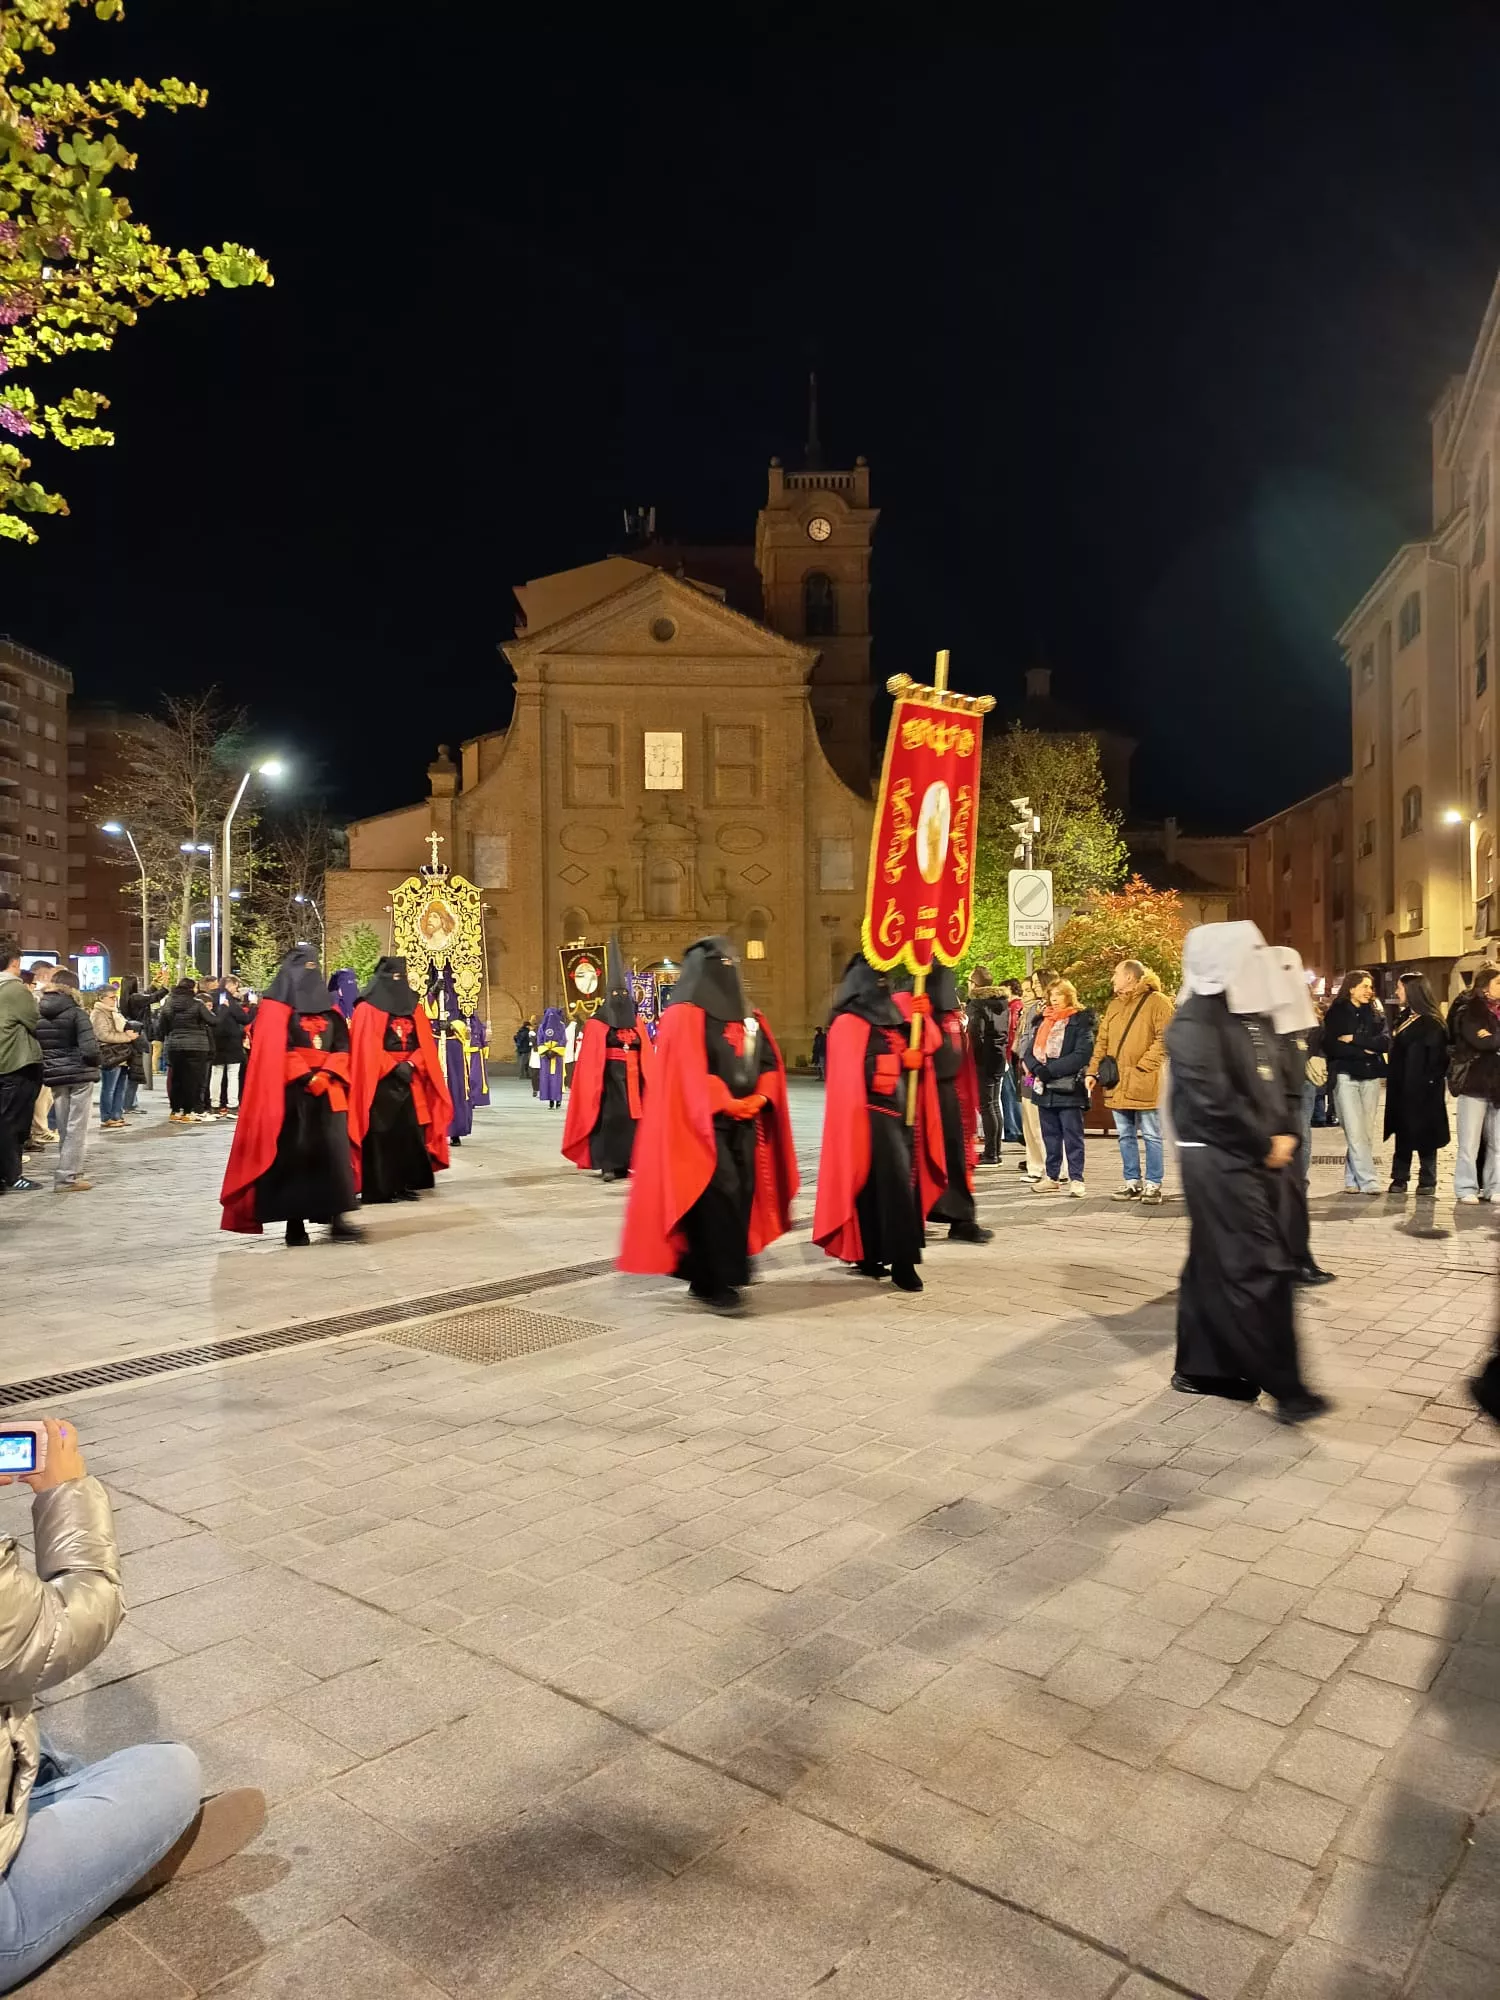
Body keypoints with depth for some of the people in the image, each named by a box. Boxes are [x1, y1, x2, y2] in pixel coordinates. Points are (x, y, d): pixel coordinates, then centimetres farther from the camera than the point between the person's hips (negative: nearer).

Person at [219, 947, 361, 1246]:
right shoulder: (278, 1005, 2)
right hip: (292, 1091, -4)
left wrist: (325, 1074, -8)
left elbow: (342, 1046, 9)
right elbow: (275, 1049, -7)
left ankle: (337, 1217, -7)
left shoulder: (328, 1005, 16)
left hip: (329, 1090, 4)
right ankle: (295, 1222, 1)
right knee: (294, 1154, -4)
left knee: (335, 1151, -6)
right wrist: (307, 1077, -14)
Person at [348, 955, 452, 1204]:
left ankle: (405, 1184, 10)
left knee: (410, 1132, 3)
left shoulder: (415, 1009, 13)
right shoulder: (368, 1010, -2)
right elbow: (366, 1048, -10)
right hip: (380, 1082, -5)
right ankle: (379, 1188, -1)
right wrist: (394, 1067, -16)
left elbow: (426, 1045, 7)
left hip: (410, 1081, 5)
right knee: (382, 1134, -5)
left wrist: (410, 1064, -10)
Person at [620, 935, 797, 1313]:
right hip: (705, 1123, -7)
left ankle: (726, 1274, 16)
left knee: (743, 1195, 5)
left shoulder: (748, 1017, 15)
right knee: (718, 1196, -13)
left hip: (744, 1124, 8)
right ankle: (714, 1283, -5)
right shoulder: (685, 1016, -7)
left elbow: (770, 1064, 13)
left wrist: (757, 1100, -4)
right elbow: (688, 1074, -15)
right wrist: (728, 1104, -16)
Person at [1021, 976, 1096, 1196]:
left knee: (1072, 1136, -1)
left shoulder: (1080, 1021, -3)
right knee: (1050, 1135, 11)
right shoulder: (1043, 1020, 16)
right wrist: (1038, 1069, -11)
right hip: (1044, 1087, 6)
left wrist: (1051, 1070, -18)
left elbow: (1082, 1055, -14)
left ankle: (1076, 1179, 3)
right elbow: (1029, 1050, 10)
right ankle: (1052, 1177, 19)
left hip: (1068, 1088, -6)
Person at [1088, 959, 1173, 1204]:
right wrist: (1093, 1071, 8)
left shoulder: (1157, 1001, -5)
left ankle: (1152, 1184, 9)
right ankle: (1132, 1182, 19)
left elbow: (1164, 1039, -11)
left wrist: (1141, 1066, -16)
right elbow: (1102, 1041, 18)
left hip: (1144, 1083, -7)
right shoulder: (1114, 1005, 16)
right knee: (1125, 1136, 11)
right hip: (1117, 1083, 7)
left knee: (1151, 1136, 2)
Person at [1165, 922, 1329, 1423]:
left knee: (1214, 1264, 14)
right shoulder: (1194, 1022, -15)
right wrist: (1266, 1145, -12)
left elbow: (1273, 1081, 16)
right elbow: (1215, 1099, -20)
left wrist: (1284, 1134, 0)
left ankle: (1200, 1367, 23)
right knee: (1261, 1267, -8)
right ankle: (1284, 1387, -1)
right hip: (1218, 1160, -9)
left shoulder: (1252, 1015, 13)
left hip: (1252, 1158, 9)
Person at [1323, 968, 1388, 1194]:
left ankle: (1353, 1178, 9)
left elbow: (1385, 1042, 0)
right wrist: (1364, 1050, -8)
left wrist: (1354, 1039, -10)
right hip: (1345, 1075, -4)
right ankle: (1369, 1181, -11)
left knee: (1367, 1131, 1)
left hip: (1371, 1076, 4)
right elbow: (1331, 1046, -8)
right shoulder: (1336, 1013, 2)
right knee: (1355, 1131, -11)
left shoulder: (1376, 1013, 14)